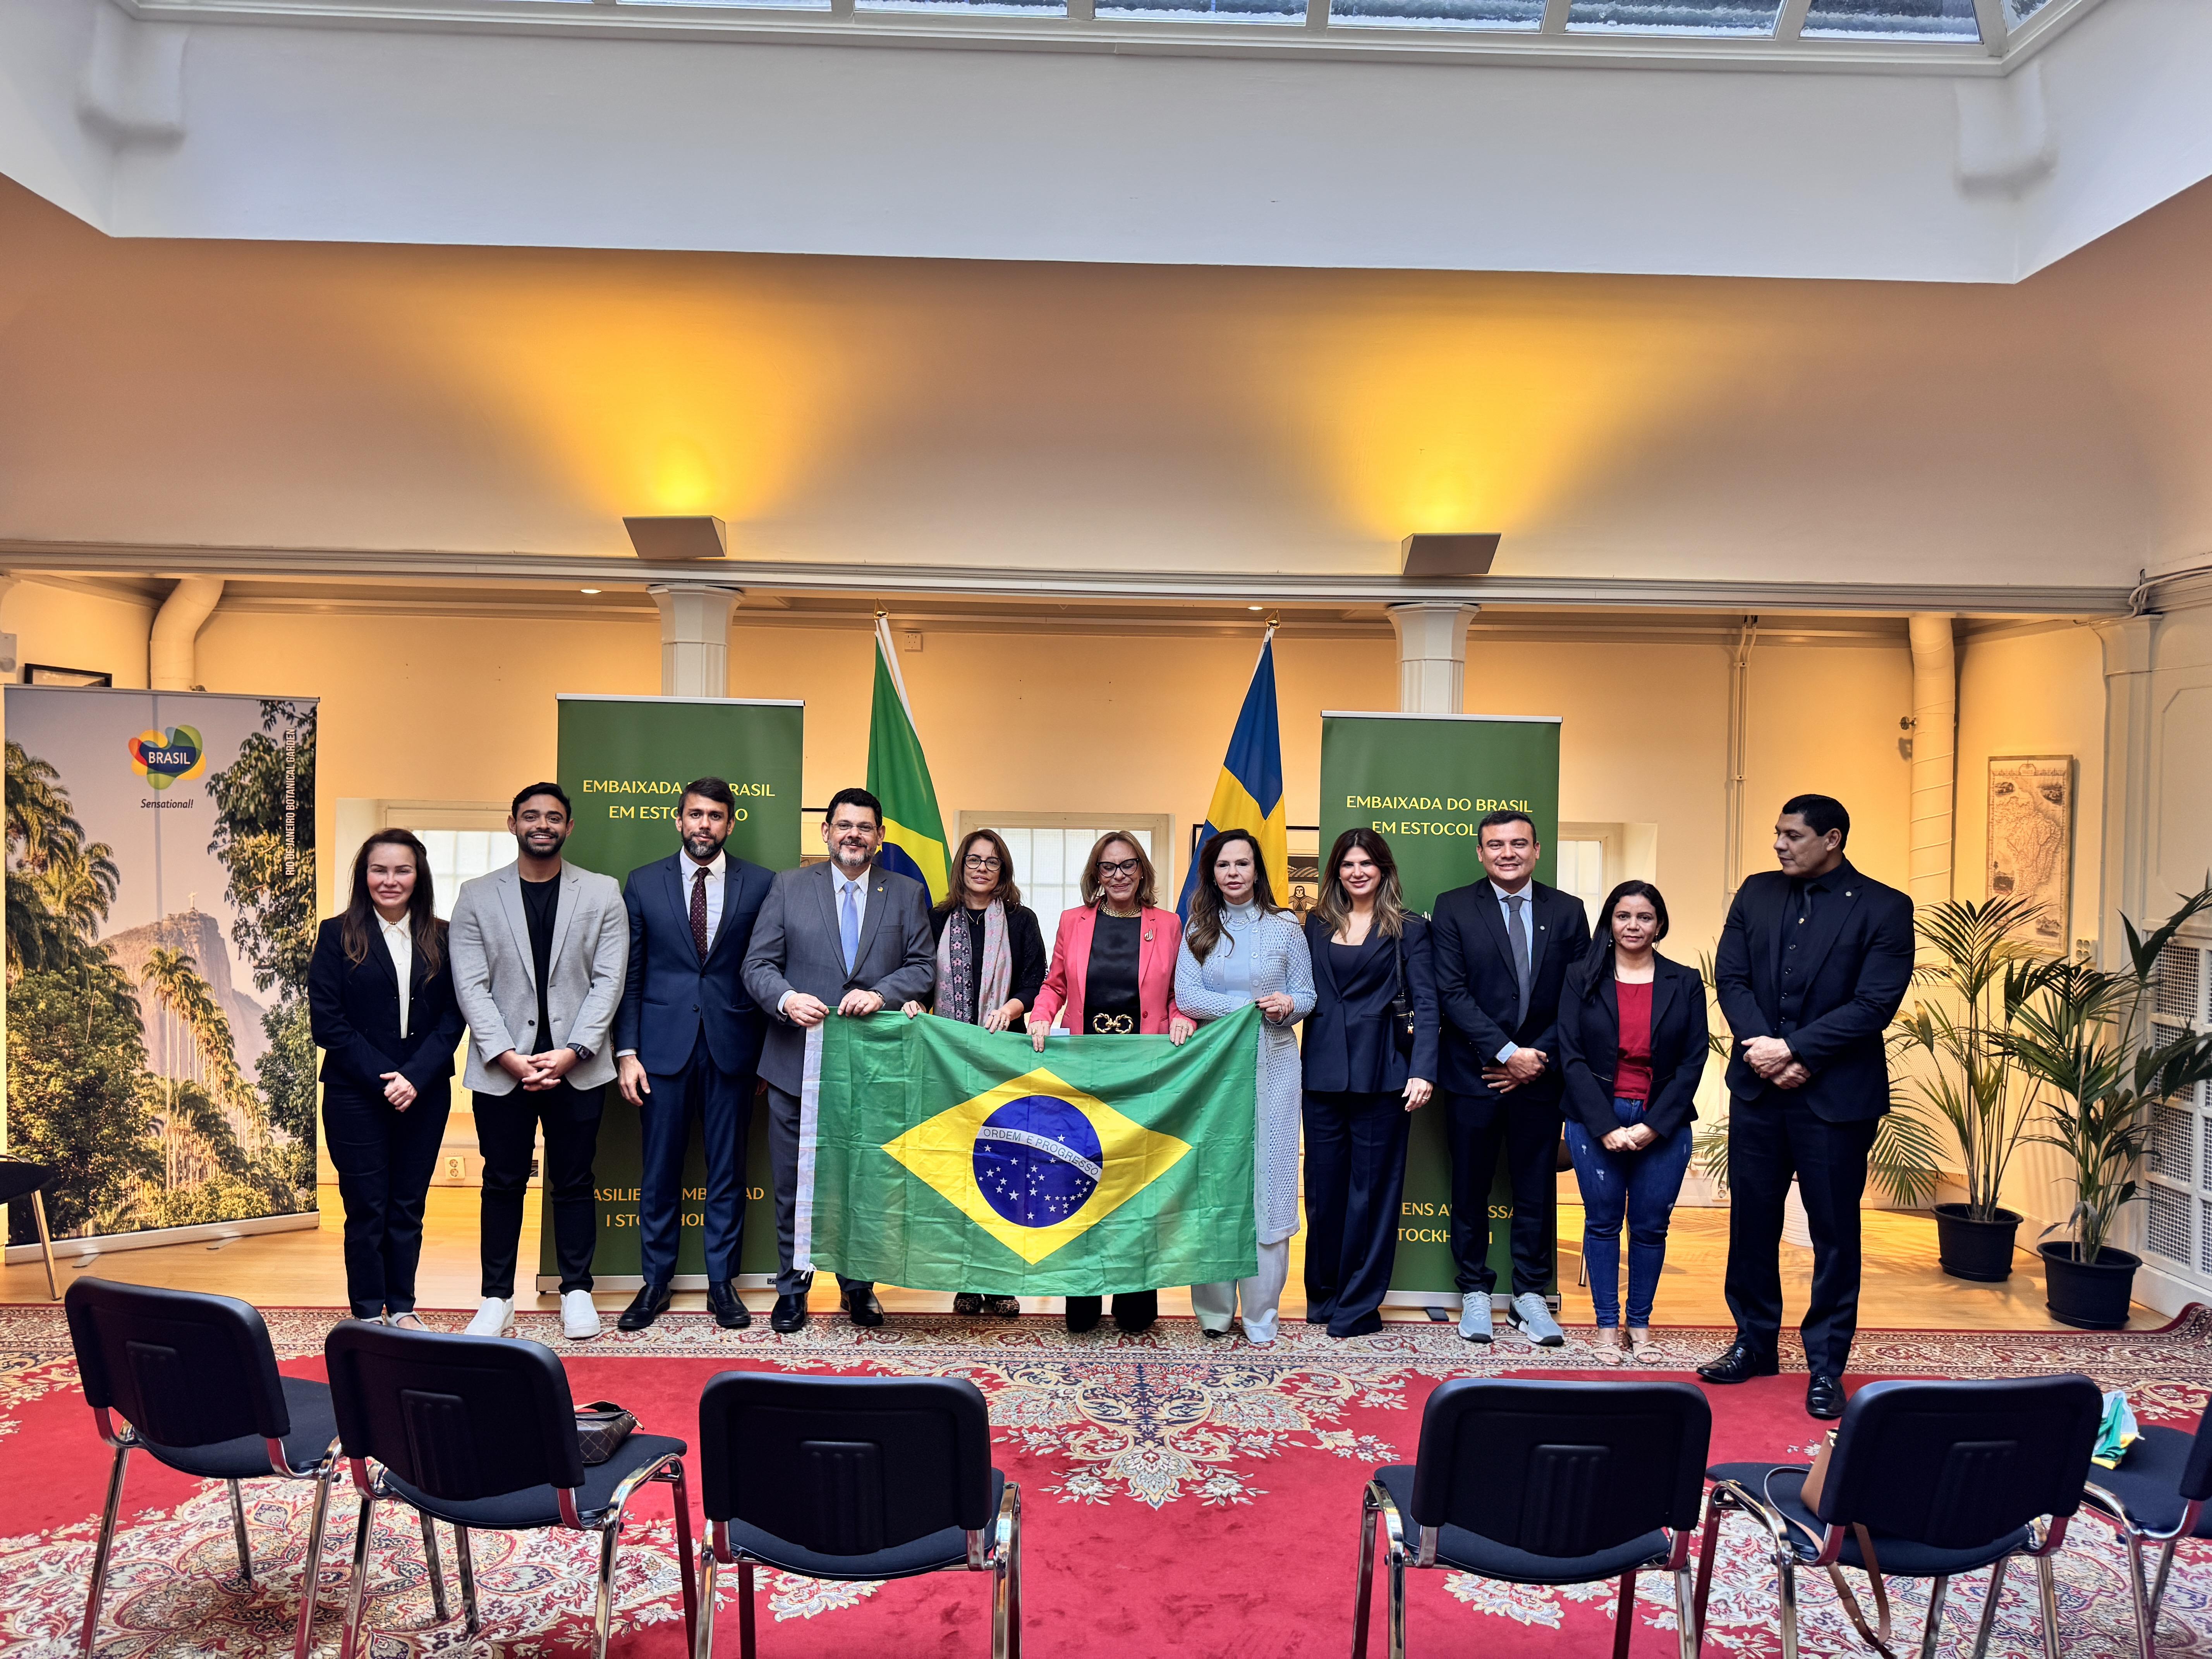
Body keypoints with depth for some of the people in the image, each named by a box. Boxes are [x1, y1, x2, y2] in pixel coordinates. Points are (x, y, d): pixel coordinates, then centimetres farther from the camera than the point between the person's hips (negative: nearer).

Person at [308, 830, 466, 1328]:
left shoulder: (441, 939, 4)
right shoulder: (337, 935, -1)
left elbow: (453, 1017, 1)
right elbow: (326, 1021, -6)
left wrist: (415, 1077, -12)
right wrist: (382, 1077, -13)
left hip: (425, 1094, 2)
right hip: (356, 1095, -2)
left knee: (409, 1206, 10)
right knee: (366, 1208, 4)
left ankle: (402, 1307, 22)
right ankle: (368, 1314, 15)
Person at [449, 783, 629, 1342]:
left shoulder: (603, 893, 3)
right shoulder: (477, 897, 4)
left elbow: (609, 981, -2)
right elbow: (471, 986, -2)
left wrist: (570, 1053, -12)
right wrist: (509, 1057, -12)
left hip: (577, 1065, 0)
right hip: (501, 1066, 0)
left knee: (574, 1183, 8)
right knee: (503, 1184, 8)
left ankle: (577, 1292, 20)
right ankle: (497, 1297, 20)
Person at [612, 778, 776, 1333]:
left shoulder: (760, 885, 3)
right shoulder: (644, 883, 5)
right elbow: (629, 974, 4)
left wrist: (768, 1047, -2)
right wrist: (626, 1051, -2)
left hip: (732, 1045, 0)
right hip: (663, 1044, 0)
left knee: (728, 1171, 7)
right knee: (659, 1171, 6)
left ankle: (722, 1282, 20)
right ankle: (656, 1282, 20)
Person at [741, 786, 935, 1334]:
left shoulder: (907, 893, 7)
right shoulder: (789, 887, 5)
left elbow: (924, 966, 2)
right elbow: (758, 964, 1)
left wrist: (880, 994, -16)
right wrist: (786, 998, -18)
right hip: (797, 1062, 0)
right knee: (794, 1185, 8)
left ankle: (859, 1287, 26)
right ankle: (792, 1289, 22)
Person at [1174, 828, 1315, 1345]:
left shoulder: (1285, 927, 6)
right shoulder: (1199, 928, 6)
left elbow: (1306, 994, 8)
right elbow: (1186, 996, -5)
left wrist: (1289, 1005, -16)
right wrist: (1256, 1005, -13)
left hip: (1271, 1065, 0)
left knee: (1266, 1177, -1)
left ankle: (1261, 1313, 8)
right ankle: (1214, 1308, 12)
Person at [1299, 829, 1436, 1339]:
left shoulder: (1408, 928, 1)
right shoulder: (1318, 924, 12)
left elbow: (1425, 1003, -5)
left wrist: (1423, 1071, -15)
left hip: (1380, 1073, -3)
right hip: (1323, 1071, 3)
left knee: (1372, 1186, 3)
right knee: (1323, 1185, 9)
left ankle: (1358, 1305, 13)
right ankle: (1323, 1295, 23)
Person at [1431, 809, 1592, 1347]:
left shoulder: (1567, 911, 6)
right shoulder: (1453, 908, 0)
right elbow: (1452, 993, -7)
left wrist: (1539, 1059, -8)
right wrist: (1506, 1053, -14)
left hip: (1540, 1074, 2)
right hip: (1473, 1075, -1)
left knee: (1536, 1190, 8)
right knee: (1470, 1189, 7)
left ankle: (1530, 1295, 21)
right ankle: (1475, 1292, 21)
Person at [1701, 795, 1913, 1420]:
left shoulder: (1884, 909, -6)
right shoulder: (1756, 893, 7)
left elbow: (1874, 1005, -13)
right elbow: (1730, 976, 2)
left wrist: (1793, 1050, -17)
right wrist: (1764, 1051, -12)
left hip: (1837, 1094, -4)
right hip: (1757, 1087, 4)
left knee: (1834, 1234, 5)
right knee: (1751, 1221, 12)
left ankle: (1827, 1366, 17)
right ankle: (1755, 1343, 28)